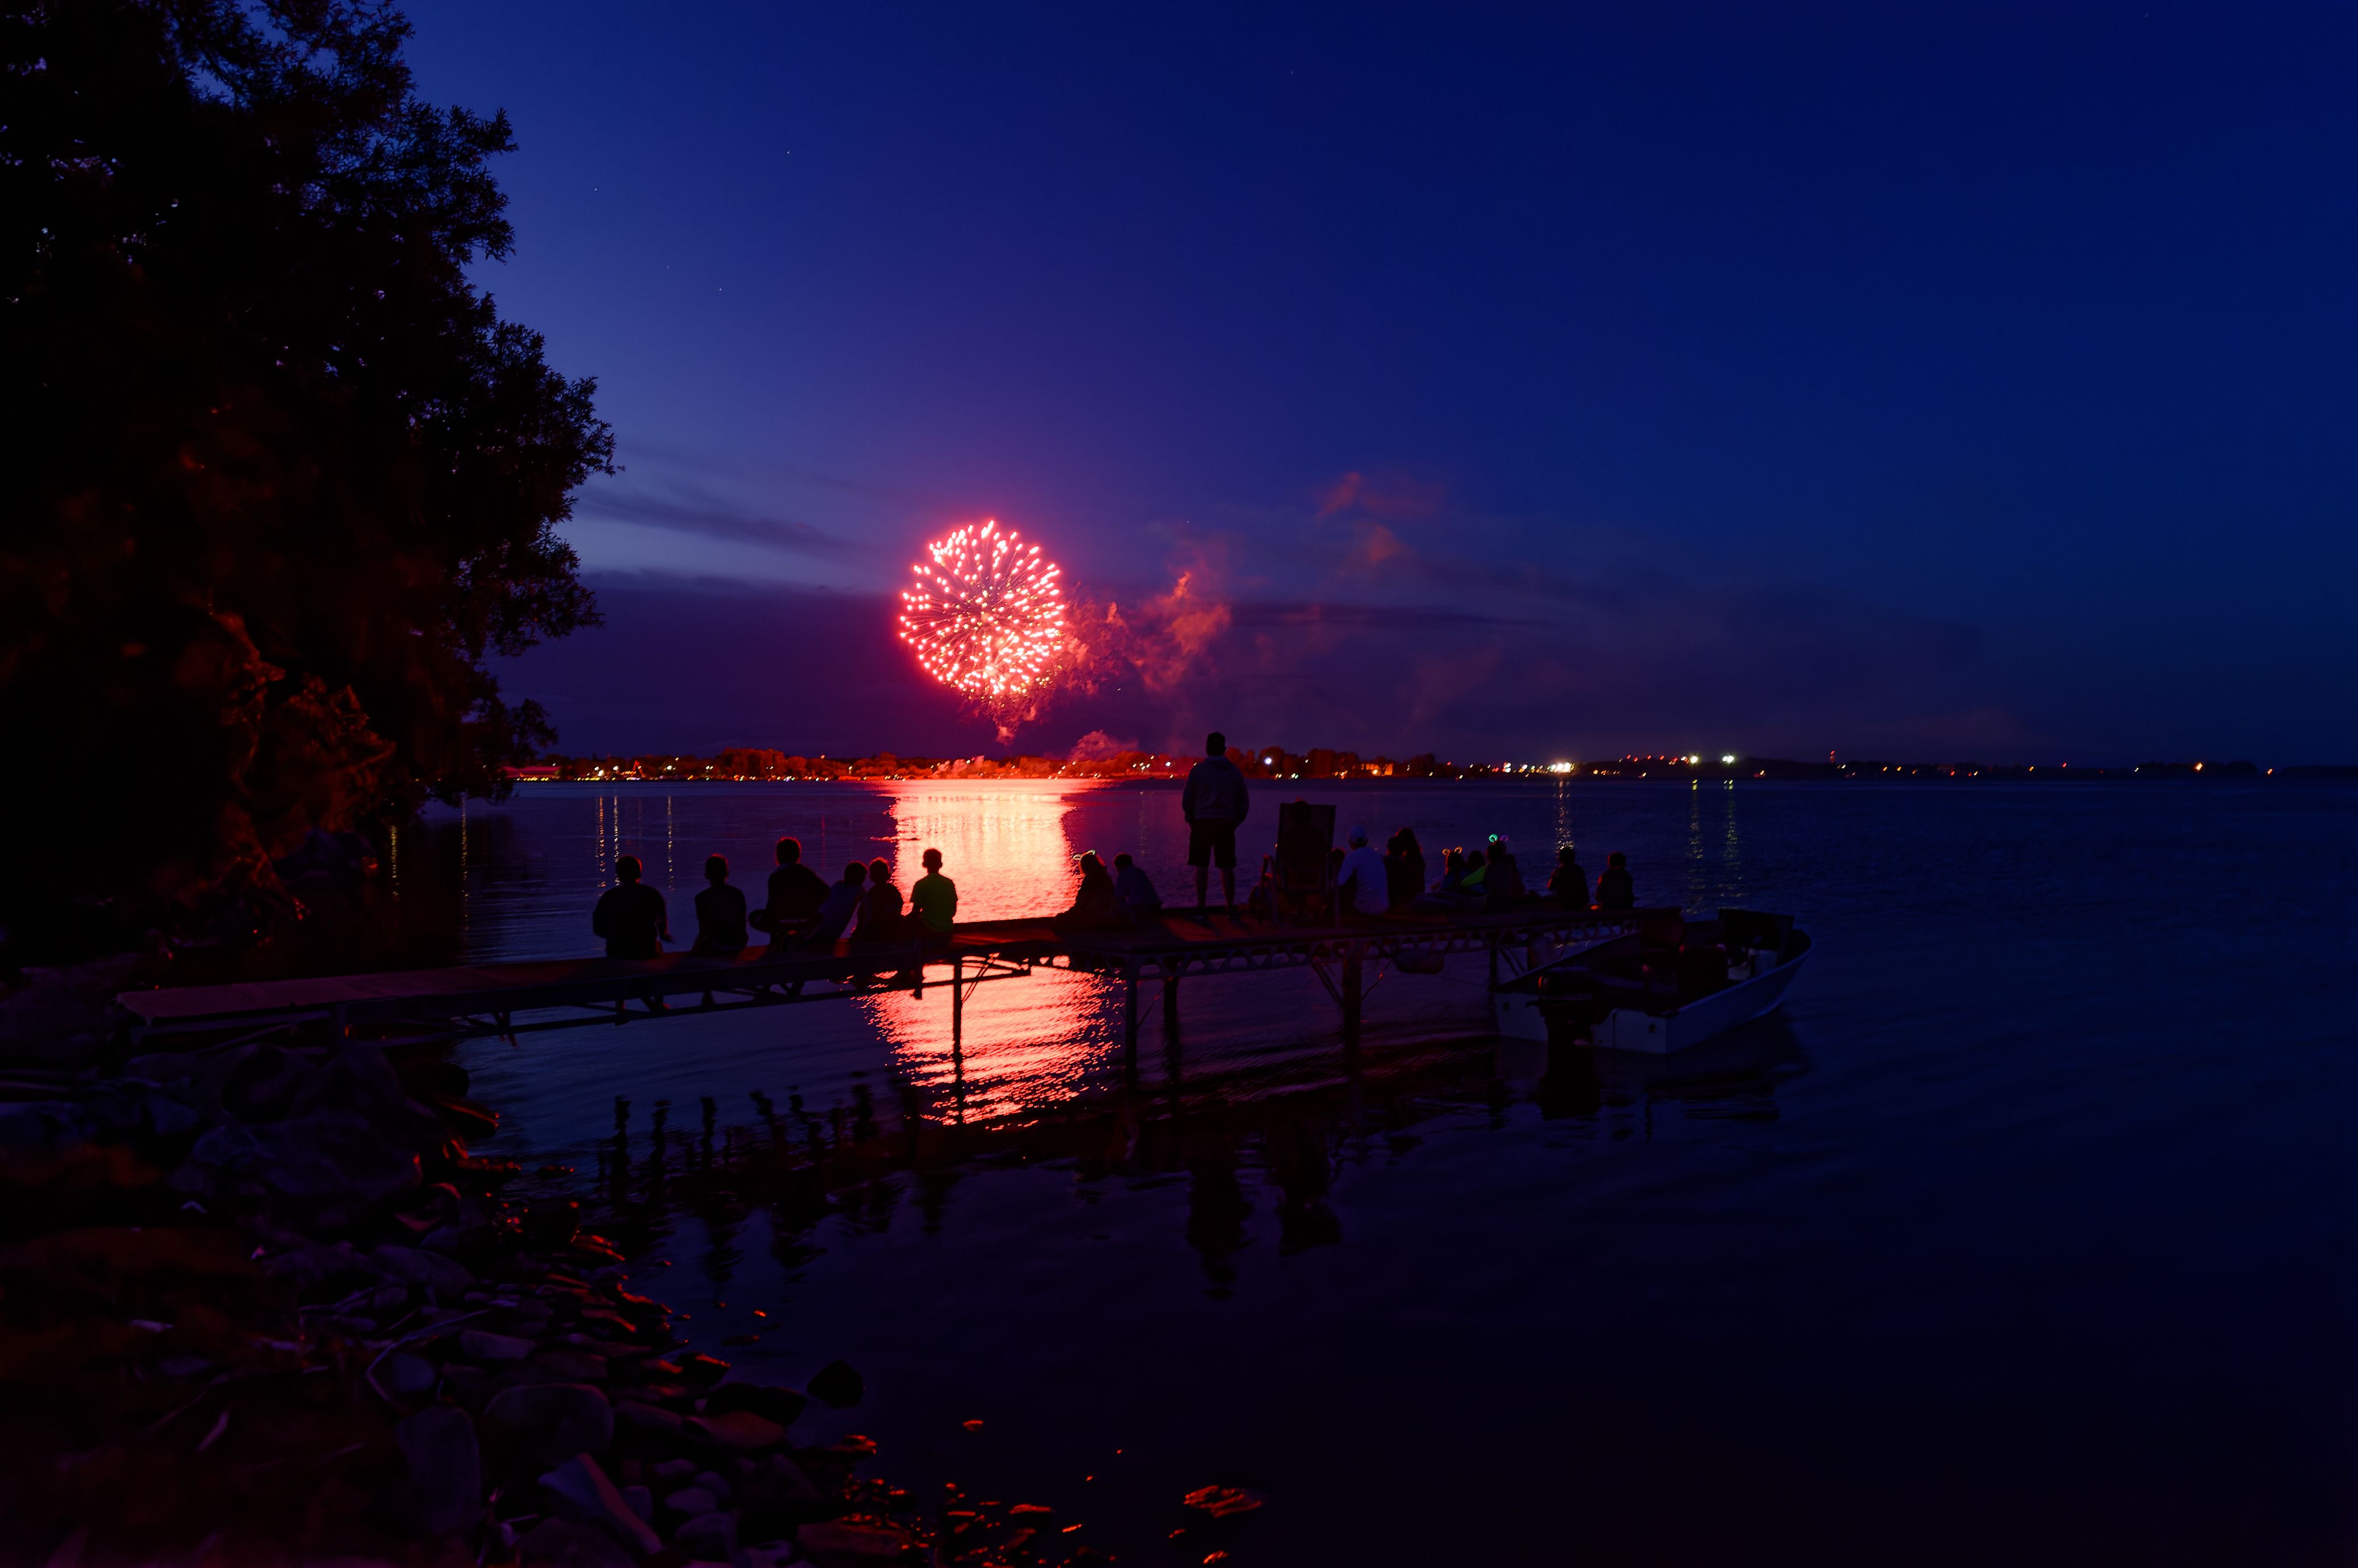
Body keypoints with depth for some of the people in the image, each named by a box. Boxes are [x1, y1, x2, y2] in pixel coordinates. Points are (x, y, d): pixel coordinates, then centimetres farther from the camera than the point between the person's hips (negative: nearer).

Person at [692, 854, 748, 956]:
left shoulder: (703, 898, -9)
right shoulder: (738, 894, 3)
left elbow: (703, 933, -8)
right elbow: (744, 925, 7)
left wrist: (694, 951, 8)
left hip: (717, 948, -5)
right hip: (739, 945, 5)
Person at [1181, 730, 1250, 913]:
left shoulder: (1198, 770, 0)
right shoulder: (1235, 772, 8)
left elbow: (1186, 802, 2)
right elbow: (1244, 804, 11)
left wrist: (1191, 820, 15)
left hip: (1202, 822, -2)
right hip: (1226, 824, 2)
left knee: (1202, 867, 1)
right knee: (1227, 868, 4)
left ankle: (1201, 907, -2)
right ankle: (1230, 907, 4)